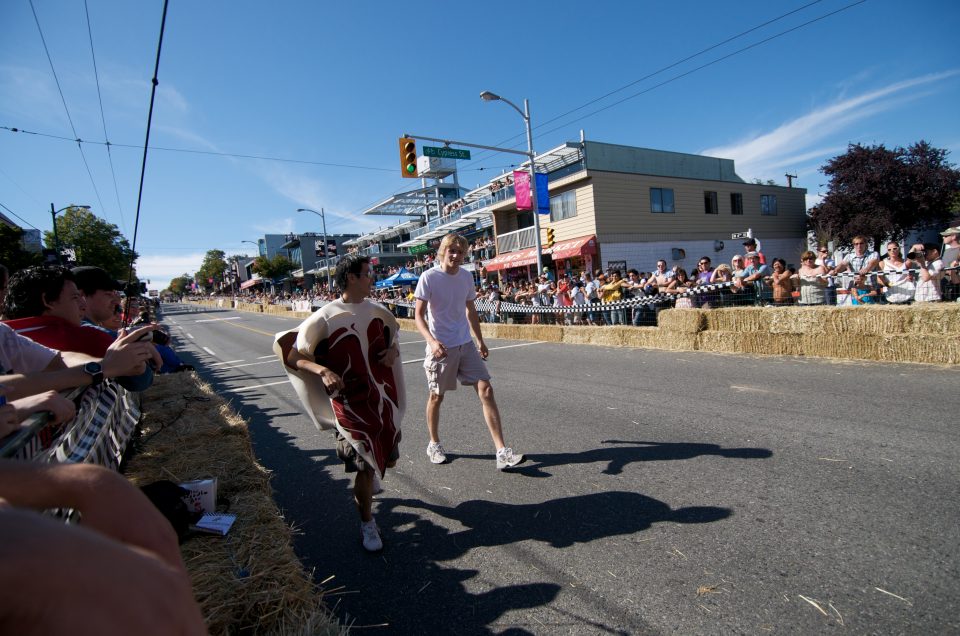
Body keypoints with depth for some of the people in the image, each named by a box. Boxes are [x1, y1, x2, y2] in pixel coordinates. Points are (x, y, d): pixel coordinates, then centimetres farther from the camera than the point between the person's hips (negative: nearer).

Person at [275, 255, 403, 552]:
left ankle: (367, 483, 52)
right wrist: (322, 371, -25)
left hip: (384, 398, 6)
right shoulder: (325, 318, -14)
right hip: (350, 403, -6)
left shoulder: (377, 310, 2)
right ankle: (367, 523, 26)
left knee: (388, 459, 17)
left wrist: (393, 351, 1)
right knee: (365, 466, 0)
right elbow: (290, 354, -11)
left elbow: (392, 336, 22)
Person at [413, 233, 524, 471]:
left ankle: (502, 452, -2)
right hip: (441, 348, -4)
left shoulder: (466, 276, 5)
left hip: (466, 345, 5)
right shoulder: (429, 277, -10)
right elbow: (418, 314, -12)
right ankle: (434, 444, 34)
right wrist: (432, 341, -28)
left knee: (486, 391, -5)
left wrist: (480, 340, 18)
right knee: (436, 396, 10)